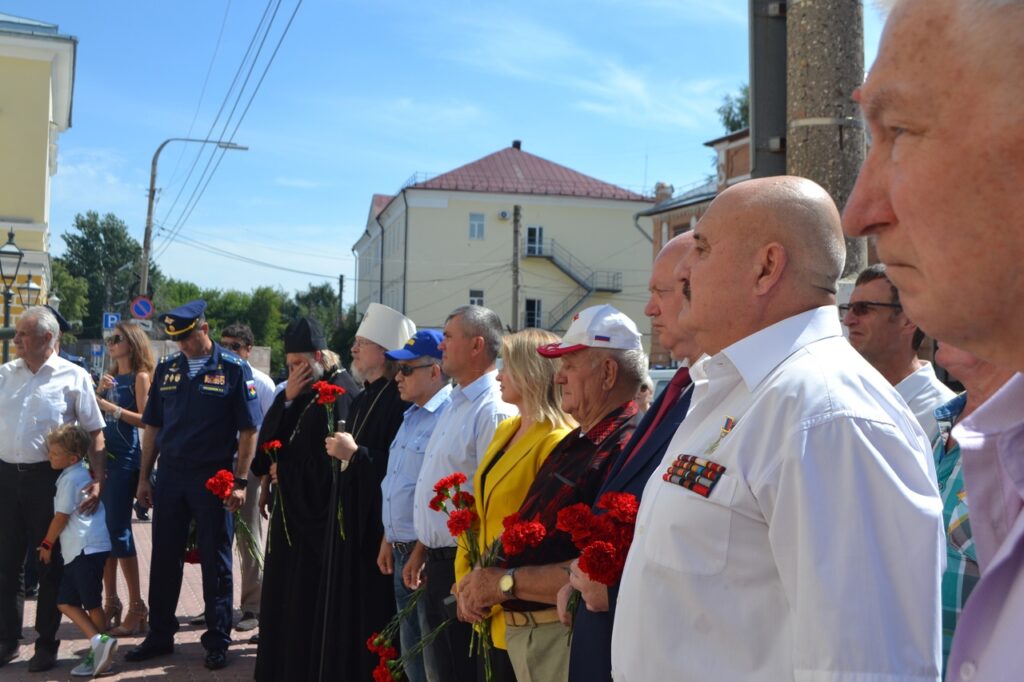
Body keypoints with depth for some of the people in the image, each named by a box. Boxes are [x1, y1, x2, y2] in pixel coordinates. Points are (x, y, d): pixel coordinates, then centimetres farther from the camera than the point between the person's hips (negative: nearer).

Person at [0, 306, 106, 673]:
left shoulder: (73, 377, -5)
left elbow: (95, 433, -5)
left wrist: (97, 481, -12)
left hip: (48, 478, -4)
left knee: (50, 563, 8)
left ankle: (46, 644, 20)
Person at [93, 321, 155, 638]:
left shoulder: (140, 377, -4)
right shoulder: (111, 377, 16)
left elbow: (145, 419, -14)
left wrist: (111, 407, -17)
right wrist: (99, 392, -1)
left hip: (125, 459, -7)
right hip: (103, 456, 7)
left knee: (119, 531, -7)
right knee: (103, 530, 8)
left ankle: (137, 607, 0)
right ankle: (110, 603, 17)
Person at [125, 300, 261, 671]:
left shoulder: (233, 369, -6)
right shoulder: (167, 368, 7)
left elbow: (248, 430, -7)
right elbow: (153, 427, 12)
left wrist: (240, 482, -12)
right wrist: (144, 477, 9)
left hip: (213, 477, -4)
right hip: (170, 474, 4)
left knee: (215, 563, 5)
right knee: (164, 559, 11)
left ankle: (217, 641, 17)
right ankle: (159, 636, 26)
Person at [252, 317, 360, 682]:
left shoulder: (340, 394, -13)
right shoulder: (302, 392, 12)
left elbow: (329, 460, -16)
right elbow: (268, 436, 7)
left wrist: (283, 470, -7)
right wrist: (287, 398, -6)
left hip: (318, 510, -8)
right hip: (291, 507, 8)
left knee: (308, 596, -1)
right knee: (284, 591, 14)